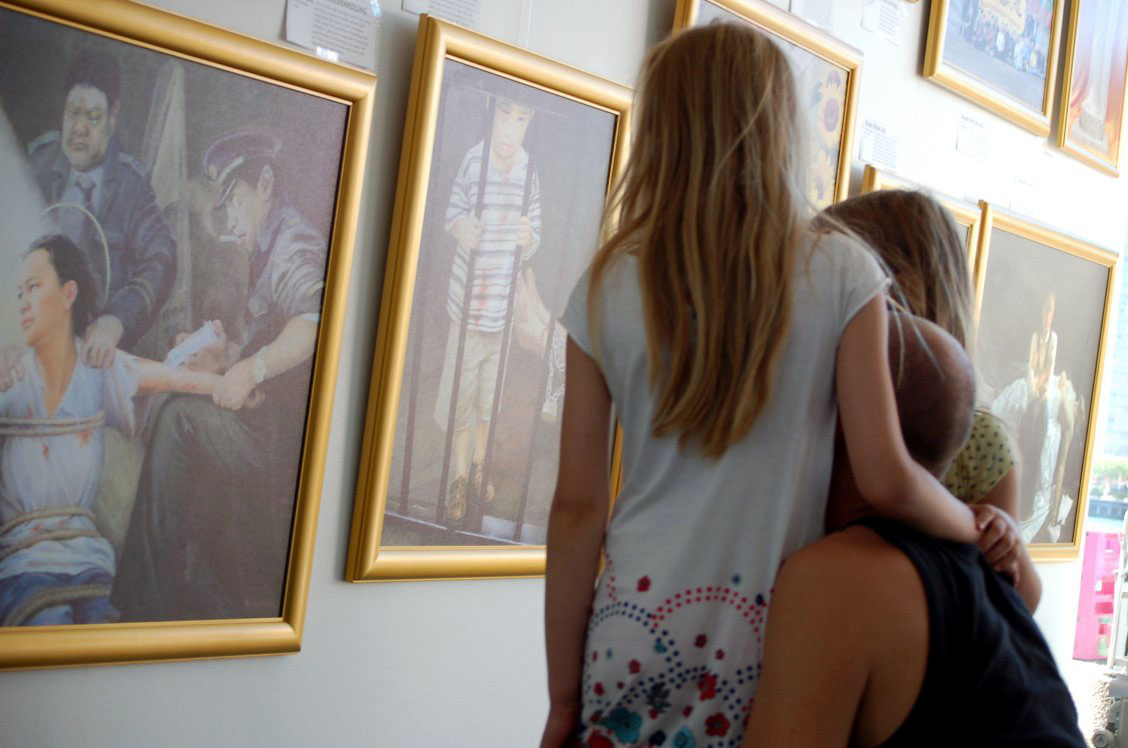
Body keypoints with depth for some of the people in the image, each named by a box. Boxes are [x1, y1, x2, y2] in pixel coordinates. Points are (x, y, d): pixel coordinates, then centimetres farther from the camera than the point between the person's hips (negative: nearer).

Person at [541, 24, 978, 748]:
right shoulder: (841, 273, -4)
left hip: (633, 633, 1)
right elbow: (887, 480, -10)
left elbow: (577, 509, -1)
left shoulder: (608, 288, -1)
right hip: (768, 644, -1)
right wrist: (979, 528, 12)